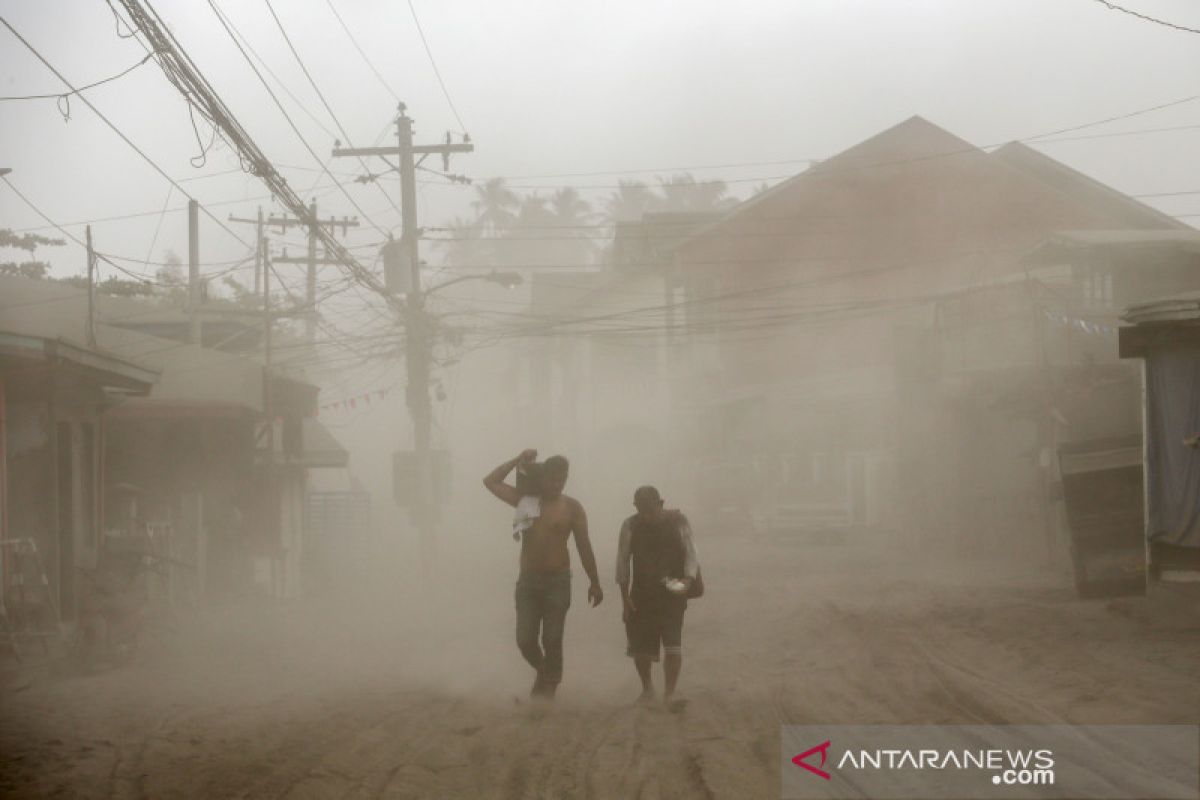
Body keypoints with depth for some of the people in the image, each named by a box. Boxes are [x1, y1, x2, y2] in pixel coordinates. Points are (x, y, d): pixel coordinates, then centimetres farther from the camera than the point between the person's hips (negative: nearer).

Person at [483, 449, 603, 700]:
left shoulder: (571, 507, 0)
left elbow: (584, 547, 3)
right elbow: (490, 481, 6)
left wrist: (594, 583, 3)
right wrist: (518, 461, 1)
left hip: (557, 581, -2)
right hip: (528, 580, 2)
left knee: (552, 641, -3)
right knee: (525, 640, -1)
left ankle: (549, 686, 13)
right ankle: (542, 672, 27)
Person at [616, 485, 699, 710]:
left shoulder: (677, 522, -3)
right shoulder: (630, 527, 0)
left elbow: (690, 554, -3)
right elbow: (623, 562, 3)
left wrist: (688, 580, -20)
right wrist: (625, 597, -1)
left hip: (672, 596, -2)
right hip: (641, 596, 2)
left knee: (673, 646, -14)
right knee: (641, 648, 7)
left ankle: (669, 694, -12)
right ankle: (647, 687, 31)